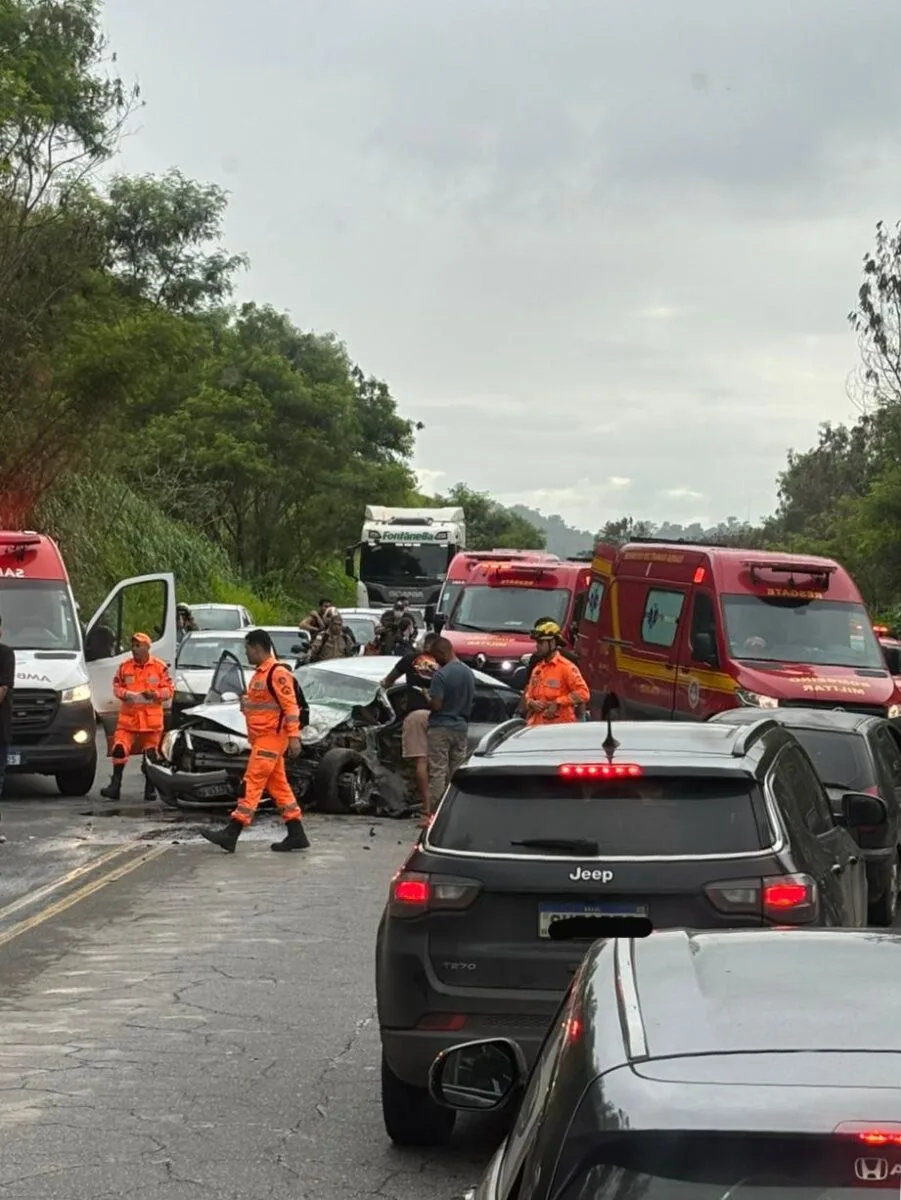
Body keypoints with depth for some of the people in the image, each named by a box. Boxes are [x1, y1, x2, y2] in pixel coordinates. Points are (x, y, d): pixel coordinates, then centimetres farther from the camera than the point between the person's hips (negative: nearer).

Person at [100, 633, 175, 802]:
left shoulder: (159, 667, 0)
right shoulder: (124, 667, 5)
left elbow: (169, 689, 1)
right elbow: (116, 686, 11)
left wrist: (155, 694, -17)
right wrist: (124, 694, -10)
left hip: (152, 717, -1)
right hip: (128, 716, 1)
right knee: (119, 749, -10)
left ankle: (150, 789, 16)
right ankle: (115, 785, -4)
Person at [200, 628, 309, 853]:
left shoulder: (277, 673, -14)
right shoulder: (260, 673, 18)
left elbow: (290, 705, -19)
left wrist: (294, 736, -23)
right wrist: (246, 702, 10)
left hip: (271, 738, -10)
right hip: (262, 739, 10)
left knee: (252, 783, -12)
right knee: (278, 786, 10)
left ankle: (231, 834, -14)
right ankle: (296, 834, 13)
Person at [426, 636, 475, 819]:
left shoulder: (441, 675, -17)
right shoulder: (469, 673, 6)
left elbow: (436, 705, -18)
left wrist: (426, 698, 0)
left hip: (441, 728, -7)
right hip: (461, 728, 7)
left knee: (438, 772, -3)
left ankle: (434, 811, -4)